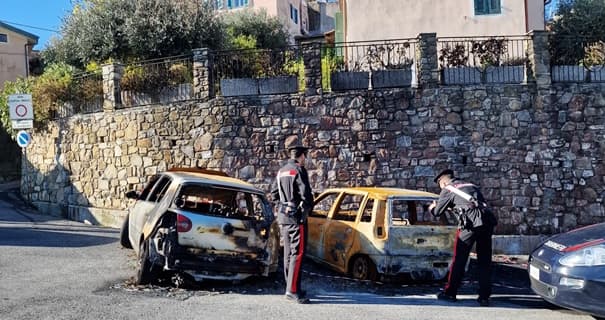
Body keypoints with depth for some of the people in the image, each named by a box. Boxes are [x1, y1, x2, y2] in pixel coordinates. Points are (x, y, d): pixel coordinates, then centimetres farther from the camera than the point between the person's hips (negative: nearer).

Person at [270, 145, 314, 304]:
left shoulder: (281, 171, 13)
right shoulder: (299, 170, -11)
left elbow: (273, 194, 18)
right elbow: (305, 194, -18)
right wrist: (309, 207, -2)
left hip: (283, 215, 8)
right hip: (296, 216, -8)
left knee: (288, 252, 13)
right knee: (298, 252, -8)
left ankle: (291, 287, 19)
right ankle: (292, 290, -12)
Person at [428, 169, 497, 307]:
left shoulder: (447, 190, 9)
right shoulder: (471, 186, 27)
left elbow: (437, 212, 13)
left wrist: (432, 207, 38)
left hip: (470, 224, -5)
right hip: (487, 221, 5)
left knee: (459, 260, 7)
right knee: (485, 262, 10)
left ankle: (450, 293, 17)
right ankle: (484, 297, 9)